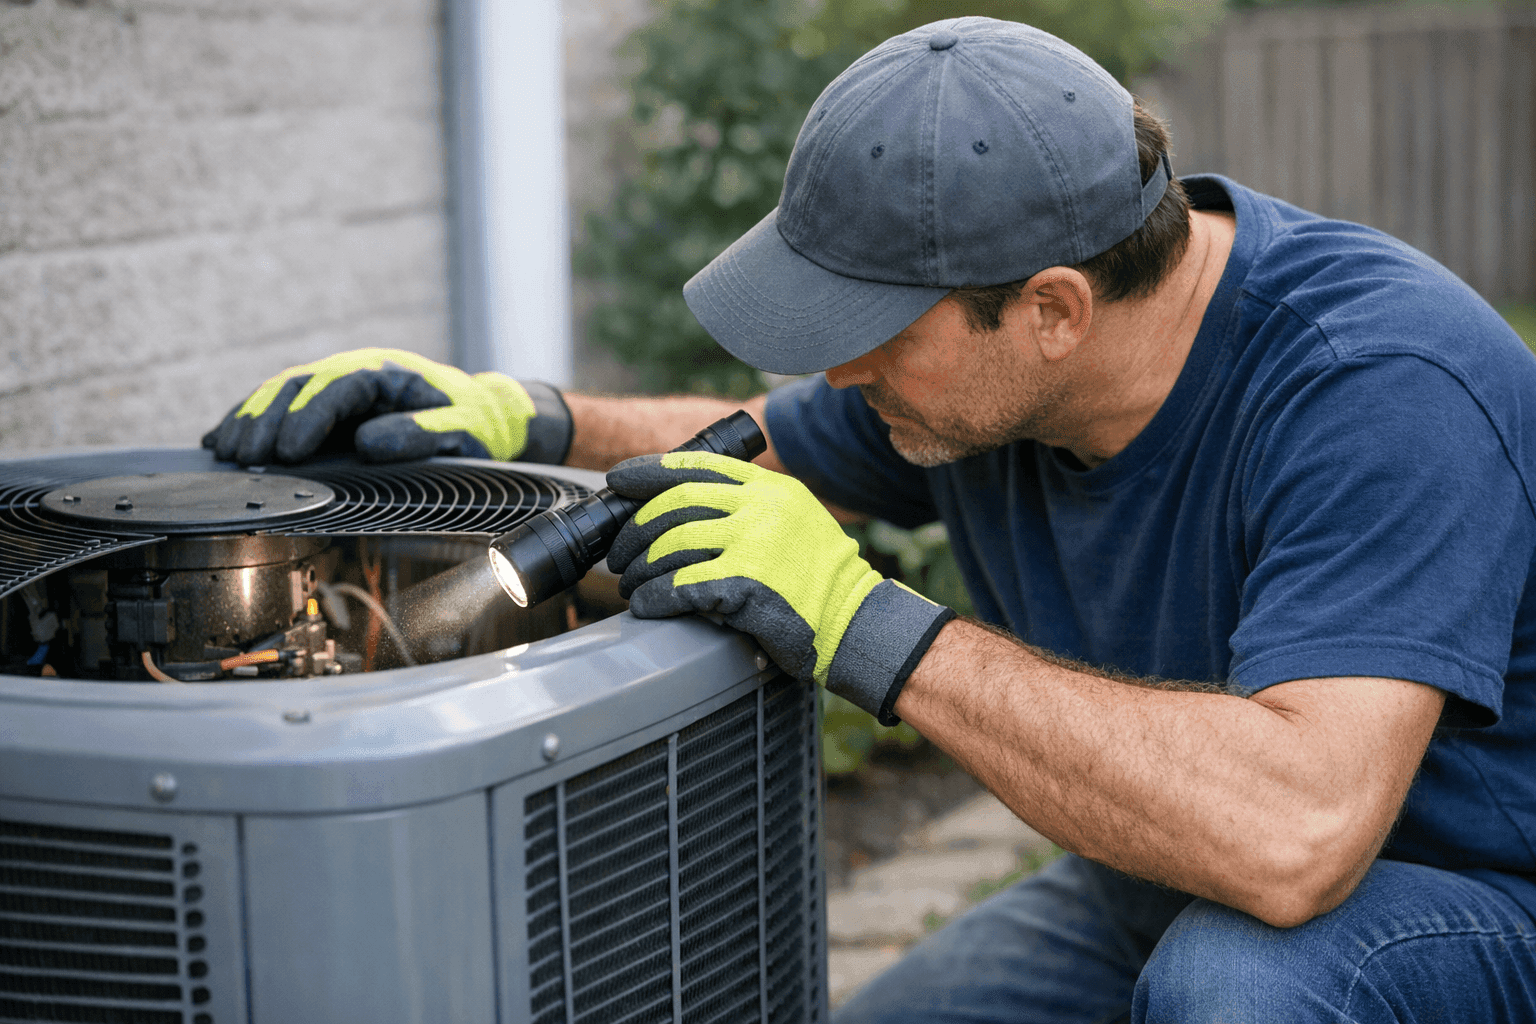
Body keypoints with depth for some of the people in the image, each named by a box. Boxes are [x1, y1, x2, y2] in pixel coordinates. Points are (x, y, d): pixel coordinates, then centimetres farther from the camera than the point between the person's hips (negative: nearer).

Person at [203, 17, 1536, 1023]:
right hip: (1170, 884, 7)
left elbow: (1291, 831, -44)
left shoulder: (1379, 386, -31)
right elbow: (749, 449, 12)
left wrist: (869, 627, -39)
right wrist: (514, 417, -8)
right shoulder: (969, 331, -7)